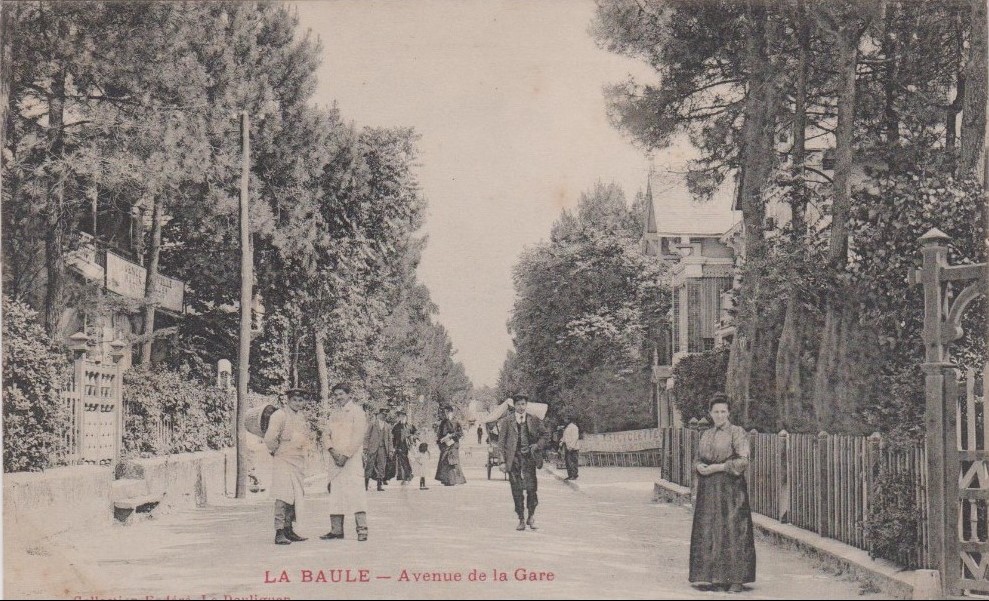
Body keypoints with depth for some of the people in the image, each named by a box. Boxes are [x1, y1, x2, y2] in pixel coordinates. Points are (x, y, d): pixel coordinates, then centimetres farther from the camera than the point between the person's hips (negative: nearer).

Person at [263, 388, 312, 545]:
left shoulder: (301, 418, 15)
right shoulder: (280, 415, -12)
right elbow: (269, 438, -20)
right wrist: (276, 451, -6)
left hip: (299, 462, 9)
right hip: (283, 461, -9)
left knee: (295, 498, 11)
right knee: (283, 497, -14)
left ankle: (289, 530, 19)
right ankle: (279, 533, -16)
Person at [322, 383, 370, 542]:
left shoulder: (357, 412, 0)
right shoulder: (334, 415, 20)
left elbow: (358, 437, -9)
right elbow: (328, 435, 14)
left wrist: (345, 455, -15)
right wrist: (332, 451, -5)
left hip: (352, 457, -6)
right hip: (336, 458, 6)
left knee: (355, 491, -13)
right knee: (335, 493, 4)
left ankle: (362, 529, -15)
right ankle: (336, 529, 7)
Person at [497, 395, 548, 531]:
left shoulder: (534, 420, 7)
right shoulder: (506, 421, 2)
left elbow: (545, 434, 18)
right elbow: (501, 442, 1)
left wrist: (538, 445, -1)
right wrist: (503, 461, -5)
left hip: (529, 457, 1)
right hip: (514, 458, 0)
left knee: (531, 487, -7)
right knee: (517, 490, 1)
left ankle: (531, 516, 11)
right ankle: (521, 520, 10)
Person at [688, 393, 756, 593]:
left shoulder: (737, 432, -5)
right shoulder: (706, 434, 14)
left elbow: (743, 461, -13)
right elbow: (698, 459, 20)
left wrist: (717, 467, -15)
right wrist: (699, 466, -4)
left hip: (730, 488, -6)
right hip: (708, 490, 6)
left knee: (732, 531, -6)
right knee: (710, 532, 5)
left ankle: (737, 579, -1)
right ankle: (717, 576, 12)